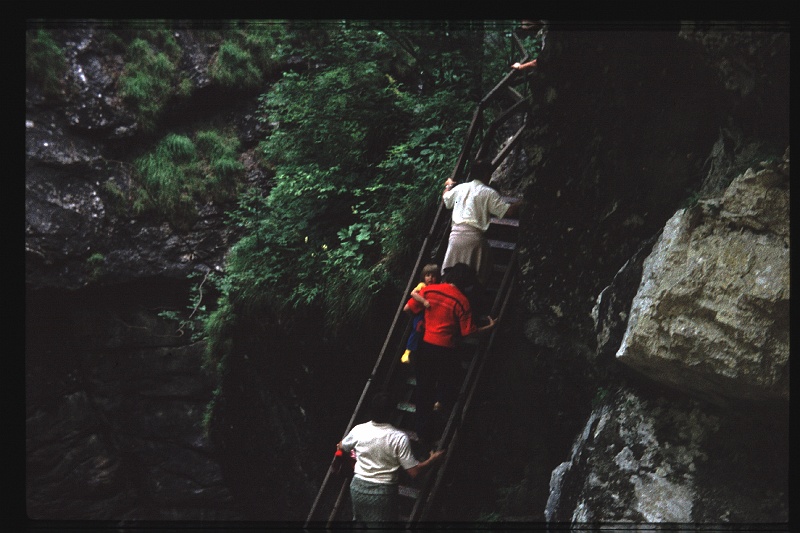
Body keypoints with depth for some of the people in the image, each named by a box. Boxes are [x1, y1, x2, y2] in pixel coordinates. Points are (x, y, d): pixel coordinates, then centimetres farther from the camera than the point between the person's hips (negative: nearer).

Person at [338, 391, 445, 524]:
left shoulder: (359, 430, -8)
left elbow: (341, 447, 14)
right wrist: (432, 459, 0)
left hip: (358, 488, 4)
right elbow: (414, 472, -16)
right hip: (383, 493, -4)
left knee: (359, 519, 25)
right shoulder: (399, 438, -19)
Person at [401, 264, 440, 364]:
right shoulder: (422, 285, -9)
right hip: (420, 313, -4)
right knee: (417, 331, -17)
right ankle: (407, 352, -8)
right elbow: (413, 293, -28)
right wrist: (424, 301, -38)